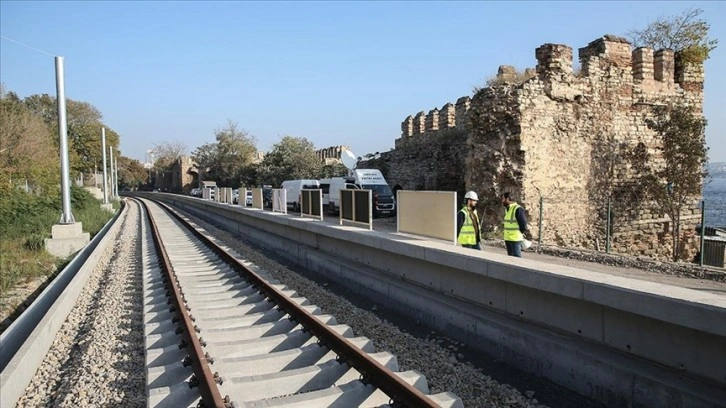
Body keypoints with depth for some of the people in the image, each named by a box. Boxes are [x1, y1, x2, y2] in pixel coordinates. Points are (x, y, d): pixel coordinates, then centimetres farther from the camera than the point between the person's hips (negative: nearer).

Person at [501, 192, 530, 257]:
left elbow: (523, 222, -16)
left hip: (515, 239, -9)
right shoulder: (507, 209, 14)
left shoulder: (517, 209, -16)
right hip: (507, 238, 9)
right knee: (510, 257, 15)